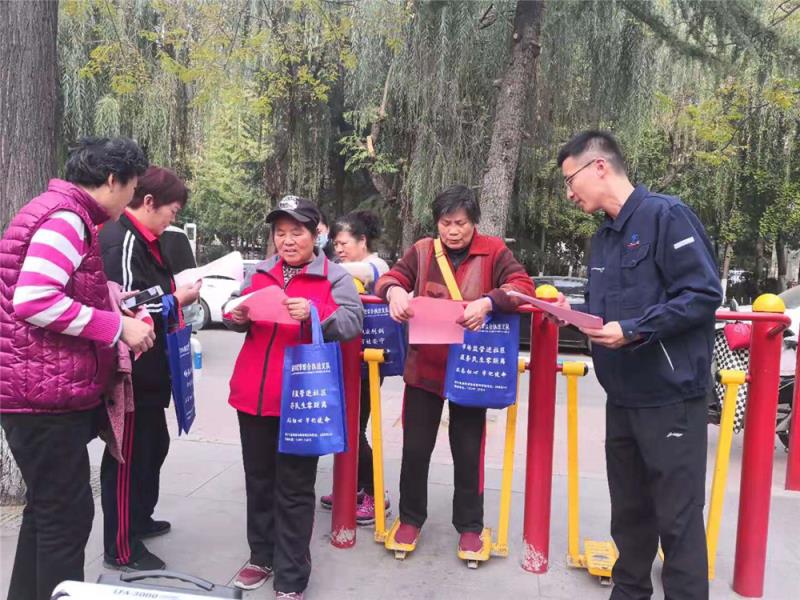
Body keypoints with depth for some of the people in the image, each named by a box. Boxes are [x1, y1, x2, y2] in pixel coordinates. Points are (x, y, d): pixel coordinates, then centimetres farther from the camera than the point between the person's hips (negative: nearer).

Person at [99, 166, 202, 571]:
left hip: (147, 370, 11)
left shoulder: (142, 239, 13)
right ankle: (121, 549, 16)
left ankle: (140, 519, 41)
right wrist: (176, 300, -15)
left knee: (154, 444, 23)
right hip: (129, 373, -11)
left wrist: (173, 293, 6)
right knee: (129, 454, 1)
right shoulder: (122, 241, -19)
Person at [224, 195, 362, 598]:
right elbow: (238, 319, 16)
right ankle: (261, 556, 35)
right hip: (254, 393, 5)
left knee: (294, 489, 4)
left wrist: (314, 313, -28)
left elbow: (352, 324, -12)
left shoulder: (334, 276, -1)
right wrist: (236, 315, -7)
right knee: (258, 480, 17)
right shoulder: (260, 273, 11)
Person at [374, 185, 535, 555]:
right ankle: (410, 518, 30)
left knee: (468, 452, 10)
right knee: (415, 448, 10)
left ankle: (470, 525, 29)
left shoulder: (493, 252, -4)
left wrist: (487, 302, -33)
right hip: (424, 367, 2)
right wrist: (395, 291, -24)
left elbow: (524, 287, -14)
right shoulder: (422, 250, 2)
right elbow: (389, 279, 1)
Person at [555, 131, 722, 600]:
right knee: (629, 510, 19)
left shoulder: (666, 215, -13)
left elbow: (704, 294, -19)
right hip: (622, 397, 8)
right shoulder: (605, 235, 13)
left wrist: (632, 330, -24)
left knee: (678, 518, 4)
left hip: (670, 397, -8)